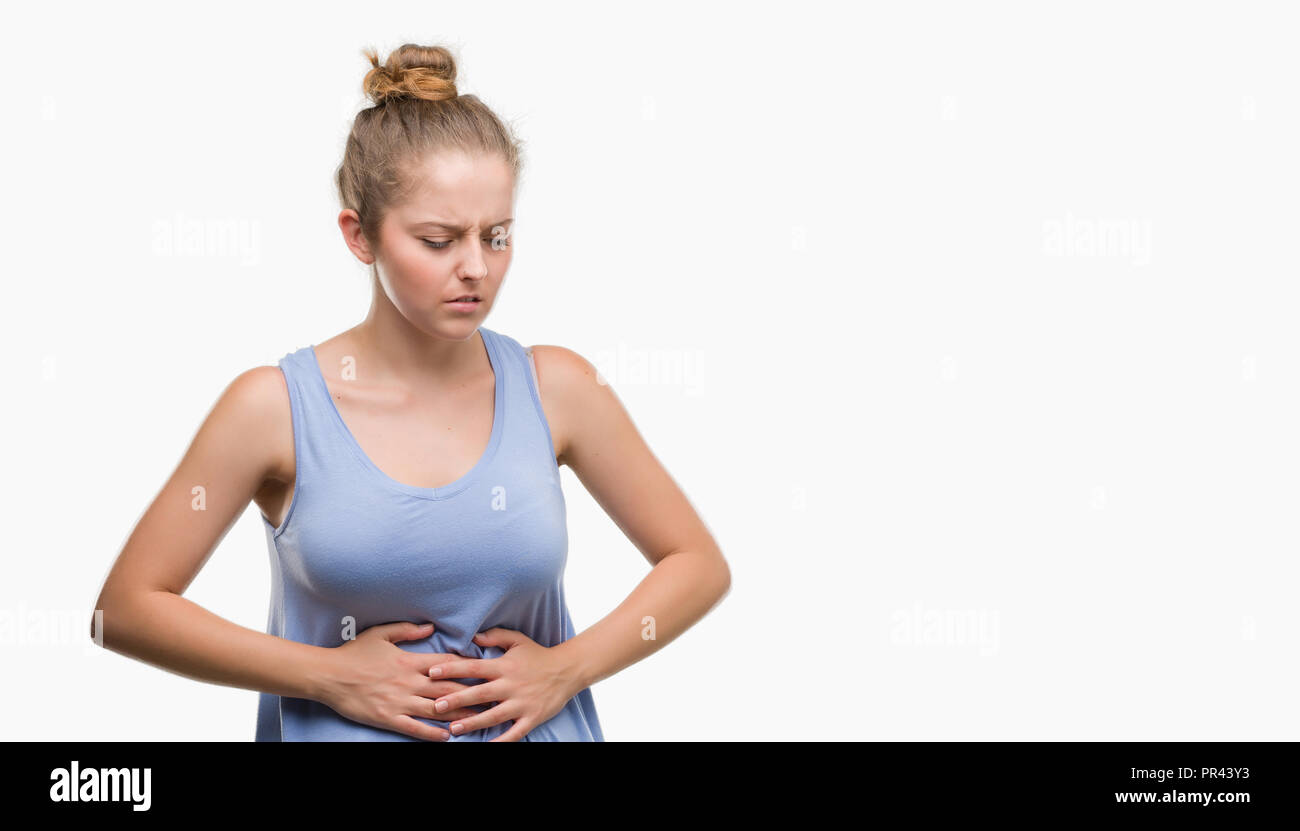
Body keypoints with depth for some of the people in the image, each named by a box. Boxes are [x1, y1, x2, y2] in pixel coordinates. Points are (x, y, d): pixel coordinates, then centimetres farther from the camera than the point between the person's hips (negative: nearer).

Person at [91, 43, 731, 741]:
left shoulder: (556, 388, -5)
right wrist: (329, 675, -12)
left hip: (537, 727, 2)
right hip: (341, 730, -1)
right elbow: (126, 607, -6)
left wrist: (566, 668, -8)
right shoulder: (275, 407, -10)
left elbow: (699, 564, 4)